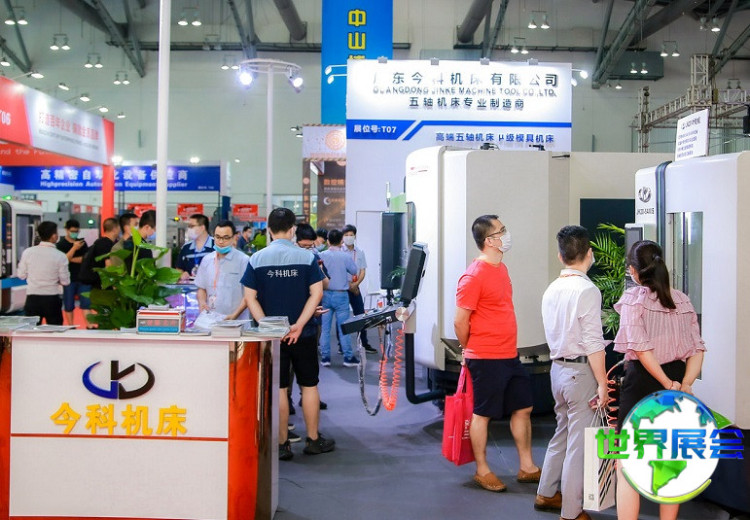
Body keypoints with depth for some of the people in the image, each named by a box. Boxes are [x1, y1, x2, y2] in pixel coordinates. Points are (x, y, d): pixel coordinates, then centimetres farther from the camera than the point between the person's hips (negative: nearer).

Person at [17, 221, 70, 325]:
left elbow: (21, 275, 5)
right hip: (52, 299, -2)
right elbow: (65, 282, -5)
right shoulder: (60, 256, -10)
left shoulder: (27, 252, -3)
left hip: (32, 298, 2)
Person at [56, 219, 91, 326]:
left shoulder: (82, 243, 9)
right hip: (69, 279, -2)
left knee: (86, 303, -3)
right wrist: (74, 248, -22)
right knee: (69, 306, 4)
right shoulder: (61, 244, -2)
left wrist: (71, 259, -10)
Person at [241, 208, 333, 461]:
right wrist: (298, 326, -11)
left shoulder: (257, 259, -2)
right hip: (303, 335, 0)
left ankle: (282, 444, 10)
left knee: (278, 389, 6)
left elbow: (250, 297, -6)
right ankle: (313, 439, 19)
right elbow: (316, 293, -9)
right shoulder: (307, 257, -5)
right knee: (309, 385, 11)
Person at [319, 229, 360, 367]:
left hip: (325, 294, 2)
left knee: (325, 328, 8)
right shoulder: (346, 256, -10)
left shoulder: (321, 255, -5)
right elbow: (354, 271, 4)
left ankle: (325, 357, 11)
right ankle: (348, 357, 8)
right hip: (341, 295, -2)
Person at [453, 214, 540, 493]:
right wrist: (471, 351, -1)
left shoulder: (501, 268, 10)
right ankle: (482, 471, 18)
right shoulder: (474, 276, -18)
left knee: (523, 407, 14)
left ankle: (527, 467, 25)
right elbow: (460, 321, -15)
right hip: (486, 359, -9)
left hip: (509, 356, 9)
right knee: (483, 413, 4)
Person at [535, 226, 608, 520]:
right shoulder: (587, 291, -17)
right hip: (581, 371, -8)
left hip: (557, 367, 8)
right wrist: (602, 383, -15)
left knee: (563, 432, 21)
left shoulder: (551, 290, 6)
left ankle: (546, 494, 32)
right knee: (579, 441, 0)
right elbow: (593, 344, -19)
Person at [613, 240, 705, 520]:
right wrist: (684, 385, -7)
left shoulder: (634, 298, -8)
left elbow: (641, 347, -18)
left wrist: (667, 384, -14)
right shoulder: (682, 300, 8)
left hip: (642, 381, -5)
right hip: (676, 384, 6)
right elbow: (697, 348, 1)